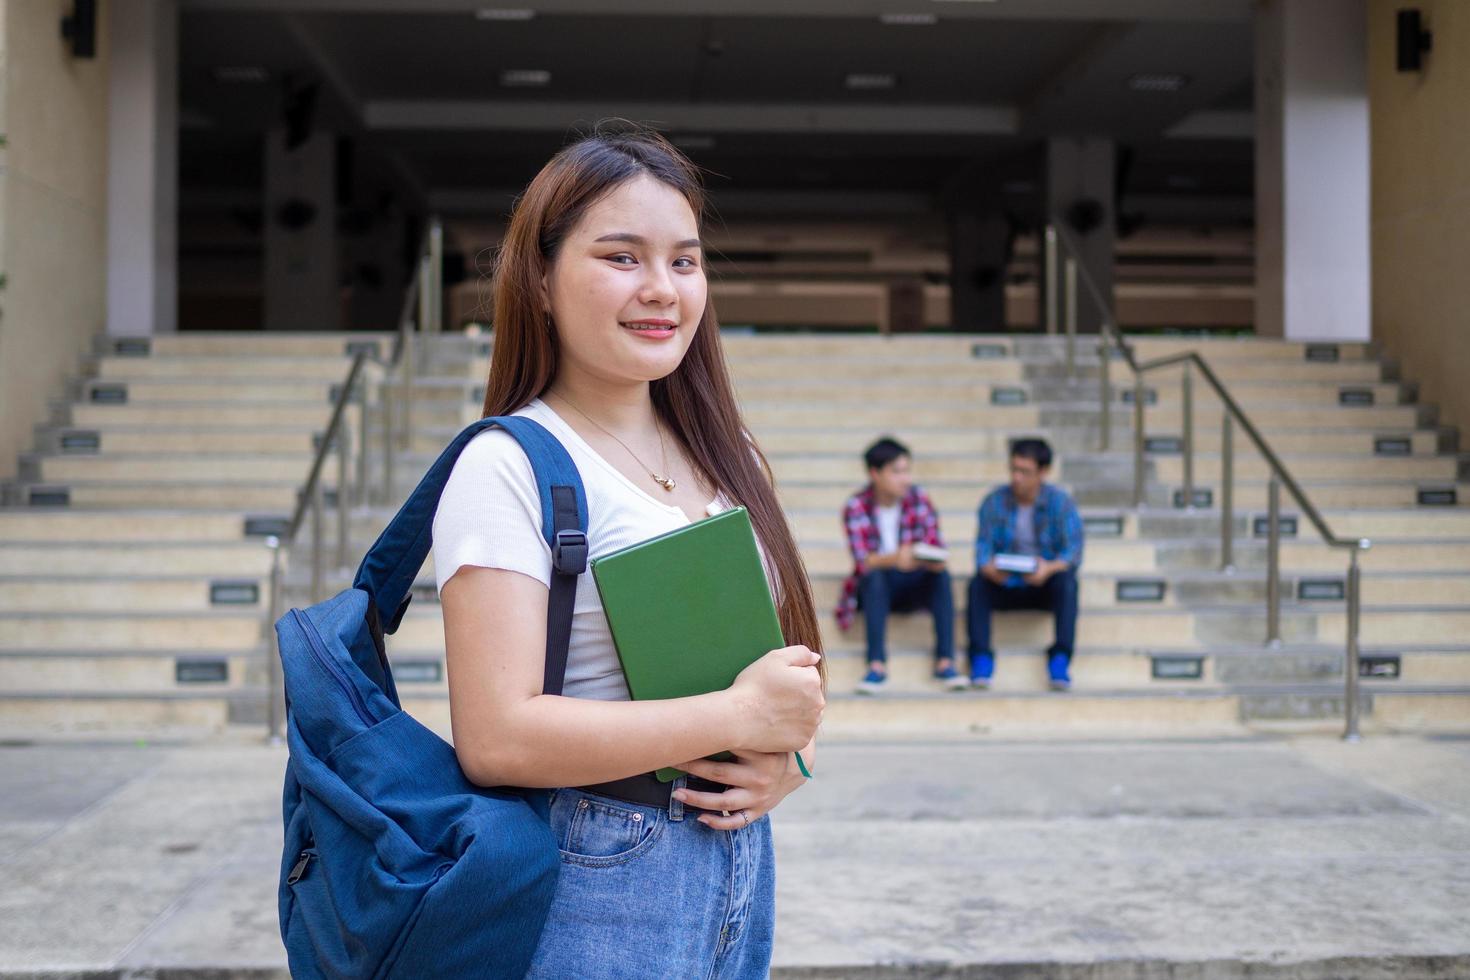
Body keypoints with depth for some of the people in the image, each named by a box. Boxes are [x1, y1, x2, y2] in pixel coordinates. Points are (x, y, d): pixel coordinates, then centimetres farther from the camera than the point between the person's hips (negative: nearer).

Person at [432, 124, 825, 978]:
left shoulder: (731, 460, 9)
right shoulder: (508, 467, -13)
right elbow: (496, 738, -21)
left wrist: (787, 759, -7)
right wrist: (740, 716, -18)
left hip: (743, 860, 7)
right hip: (599, 885, -6)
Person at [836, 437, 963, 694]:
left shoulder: (918, 499, -5)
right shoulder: (855, 507, -13)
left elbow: (936, 546, -8)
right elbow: (863, 560, -24)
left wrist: (931, 559, -34)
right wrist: (894, 559, -45)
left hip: (912, 585, 2)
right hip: (875, 587, -2)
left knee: (942, 574, -27)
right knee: (874, 576, -34)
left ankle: (945, 662, -29)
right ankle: (877, 664, -38)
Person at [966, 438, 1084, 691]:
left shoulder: (1060, 502, -6)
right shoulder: (994, 502, -2)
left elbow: (1074, 551, -13)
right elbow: (983, 545, -8)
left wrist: (1050, 568, -36)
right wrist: (989, 568, -32)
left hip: (1044, 584, -1)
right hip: (1005, 584, 1)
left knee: (1067, 582, -33)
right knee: (977, 584, -29)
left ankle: (1060, 659, -36)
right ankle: (981, 658, -33)